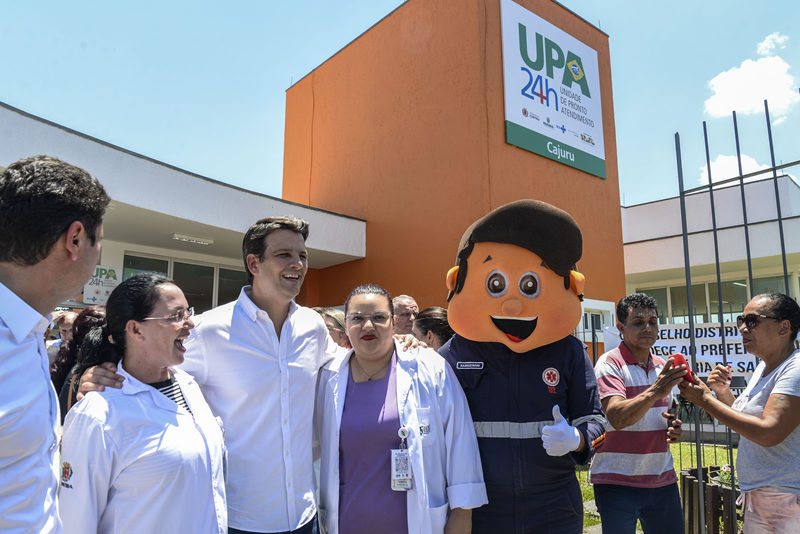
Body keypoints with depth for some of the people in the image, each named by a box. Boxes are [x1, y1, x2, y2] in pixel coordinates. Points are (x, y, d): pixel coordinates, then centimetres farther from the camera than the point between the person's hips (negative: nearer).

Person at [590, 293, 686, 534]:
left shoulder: (663, 366, 10)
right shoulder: (609, 364, -12)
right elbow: (617, 418, -25)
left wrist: (672, 428, 0)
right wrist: (654, 392, -39)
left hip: (663, 480, 6)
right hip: (617, 482, -6)